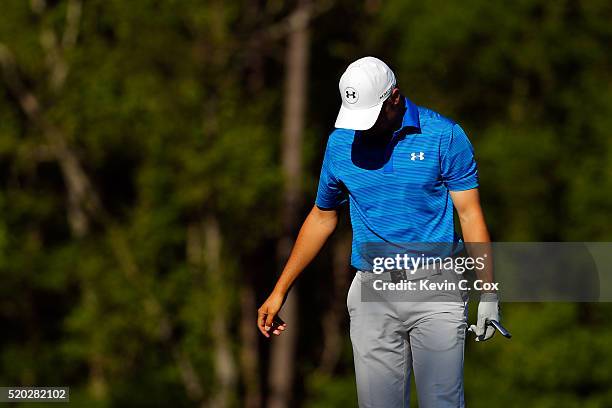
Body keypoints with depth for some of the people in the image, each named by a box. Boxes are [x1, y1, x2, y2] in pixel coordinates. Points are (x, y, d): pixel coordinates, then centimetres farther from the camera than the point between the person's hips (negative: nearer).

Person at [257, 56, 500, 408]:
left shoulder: (444, 136, -4)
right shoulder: (340, 143, 6)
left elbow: (470, 214, -3)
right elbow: (322, 218, 18)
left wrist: (489, 293, -9)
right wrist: (280, 290, 18)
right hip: (372, 296, 3)